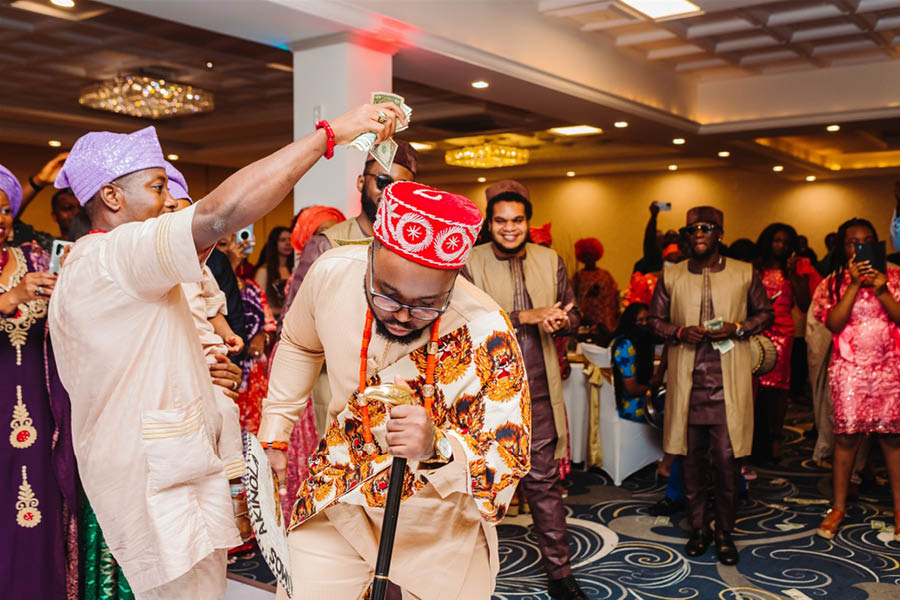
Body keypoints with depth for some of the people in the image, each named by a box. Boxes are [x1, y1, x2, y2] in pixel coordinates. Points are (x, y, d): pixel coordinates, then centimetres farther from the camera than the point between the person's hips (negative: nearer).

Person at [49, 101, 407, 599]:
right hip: (162, 490, -11)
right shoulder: (110, 257, -16)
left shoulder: (83, 270, 19)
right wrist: (331, 132, -29)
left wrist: (198, 376, 12)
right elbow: (222, 212, -32)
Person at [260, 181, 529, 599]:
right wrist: (273, 434, 12)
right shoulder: (331, 273, -19)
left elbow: (507, 459, -24)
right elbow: (299, 346, 5)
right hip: (338, 495, 3)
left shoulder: (487, 334, -30)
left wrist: (436, 447, -44)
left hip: (439, 520, -2)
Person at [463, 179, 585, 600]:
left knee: (543, 481, 9)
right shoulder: (470, 264, -5)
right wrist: (526, 317, -23)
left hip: (537, 391, 2)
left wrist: (561, 321, -14)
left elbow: (572, 318, 10)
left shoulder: (550, 261, 7)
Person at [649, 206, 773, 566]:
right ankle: (698, 529, 23)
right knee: (691, 459, 8)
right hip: (687, 380, 2)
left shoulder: (745, 274, 4)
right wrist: (680, 332, -9)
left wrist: (738, 328, -8)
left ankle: (725, 534, 17)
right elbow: (655, 320, 12)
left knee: (727, 460, -1)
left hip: (728, 381, -1)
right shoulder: (670, 277, 7)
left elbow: (765, 313, 12)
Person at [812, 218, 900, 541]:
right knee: (846, 435, 1)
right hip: (849, 368, 0)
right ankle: (838, 507, 13)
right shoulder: (833, 283, 5)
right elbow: (833, 324, -10)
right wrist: (855, 284, -13)